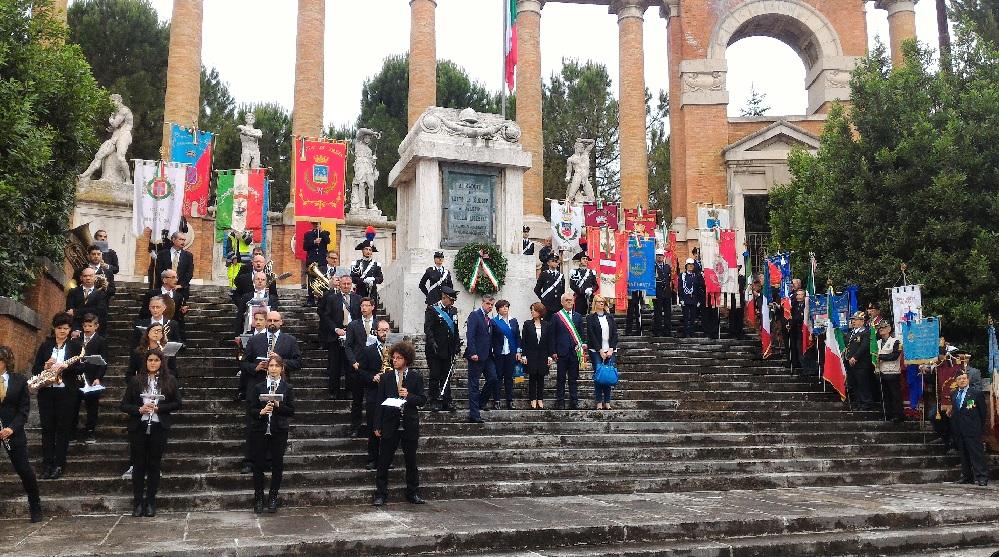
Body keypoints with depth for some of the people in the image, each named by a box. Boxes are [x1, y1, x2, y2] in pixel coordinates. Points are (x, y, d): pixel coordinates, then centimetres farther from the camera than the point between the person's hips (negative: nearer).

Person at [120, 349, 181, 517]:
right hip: (138, 427, 0)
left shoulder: (169, 381, 5)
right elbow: (124, 405, 5)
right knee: (138, 465, 4)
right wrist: (140, 409, -12)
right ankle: (137, 502, 12)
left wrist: (159, 408, -11)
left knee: (154, 465, 5)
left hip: (158, 428, 0)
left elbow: (177, 404, 3)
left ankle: (150, 503, 13)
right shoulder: (135, 381, 5)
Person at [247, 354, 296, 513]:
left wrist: (278, 406, -18)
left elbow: (291, 411, -2)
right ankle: (258, 498, 14)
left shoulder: (288, 388, 3)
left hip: (279, 432, 0)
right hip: (260, 431, 0)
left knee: (277, 465, 4)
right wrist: (261, 412, -18)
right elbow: (250, 409, 1)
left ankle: (273, 498, 16)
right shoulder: (258, 387, 5)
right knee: (258, 465, 2)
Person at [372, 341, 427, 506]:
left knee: (411, 460, 9)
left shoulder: (416, 377, 2)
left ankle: (413, 493, 21)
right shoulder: (386, 378, 5)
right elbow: (380, 402, 4)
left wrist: (408, 396, -19)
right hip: (390, 425, 0)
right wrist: (377, 426, 0)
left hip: (410, 425, 0)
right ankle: (381, 494, 11)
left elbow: (422, 399, 0)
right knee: (384, 461, 2)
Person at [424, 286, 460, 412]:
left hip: (448, 350, 5)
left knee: (446, 377, 8)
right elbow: (428, 328, -14)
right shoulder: (432, 310, -6)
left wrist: (457, 345, 10)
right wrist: (432, 343, -26)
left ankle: (446, 402, 13)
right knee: (435, 376, 0)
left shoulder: (453, 311, 13)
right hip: (434, 350, -5)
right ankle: (434, 402, 7)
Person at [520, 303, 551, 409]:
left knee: (541, 378, 5)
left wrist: (550, 356, 0)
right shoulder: (527, 324, 1)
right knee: (532, 377, 1)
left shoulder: (547, 325, 4)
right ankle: (533, 400, 8)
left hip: (543, 355, 1)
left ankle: (540, 400, 12)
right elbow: (523, 341, 0)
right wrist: (523, 355, -6)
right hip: (531, 355, -1)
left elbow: (549, 341, 5)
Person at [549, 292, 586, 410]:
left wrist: (583, 344, -6)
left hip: (574, 352, 2)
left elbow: (581, 333, 13)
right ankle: (560, 403, 9)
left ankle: (574, 403, 12)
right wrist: (553, 352, -5)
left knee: (574, 379, 7)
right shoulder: (556, 317, 2)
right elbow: (552, 336, 1)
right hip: (561, 352, -2)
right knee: (561, 379, 3)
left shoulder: (578, 316, 11)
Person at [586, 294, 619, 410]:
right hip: (596, 351, -3)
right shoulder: (590, 318, 2)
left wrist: (611, 349, -4)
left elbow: (615, 334, 8)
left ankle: (607, 402, 5)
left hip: (610, 351, 3)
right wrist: (600, 351, -10)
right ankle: (599, 402, 1)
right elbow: (591, 335, -5)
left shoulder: (610, 317, 13)